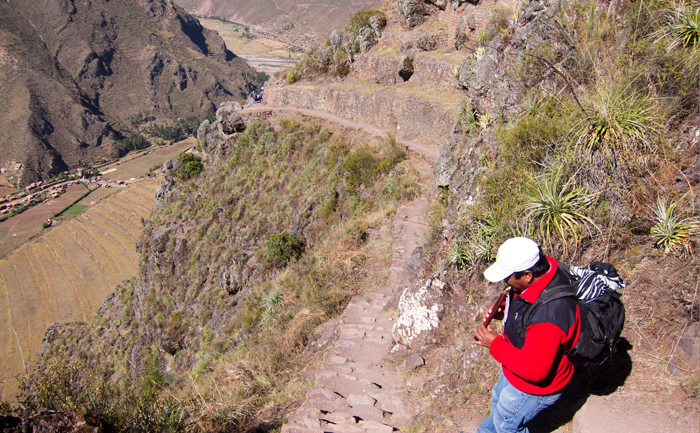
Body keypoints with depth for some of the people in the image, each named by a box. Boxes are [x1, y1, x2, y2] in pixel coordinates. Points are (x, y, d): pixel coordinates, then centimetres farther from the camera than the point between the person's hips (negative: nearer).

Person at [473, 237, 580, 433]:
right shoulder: (545, 269, -16)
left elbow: (533, 370, -35)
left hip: (534, 386, -9)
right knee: (498, 402, 33)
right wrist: (503, 308, -12)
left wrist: (495, 345, -24)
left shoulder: (548, 315, -44)